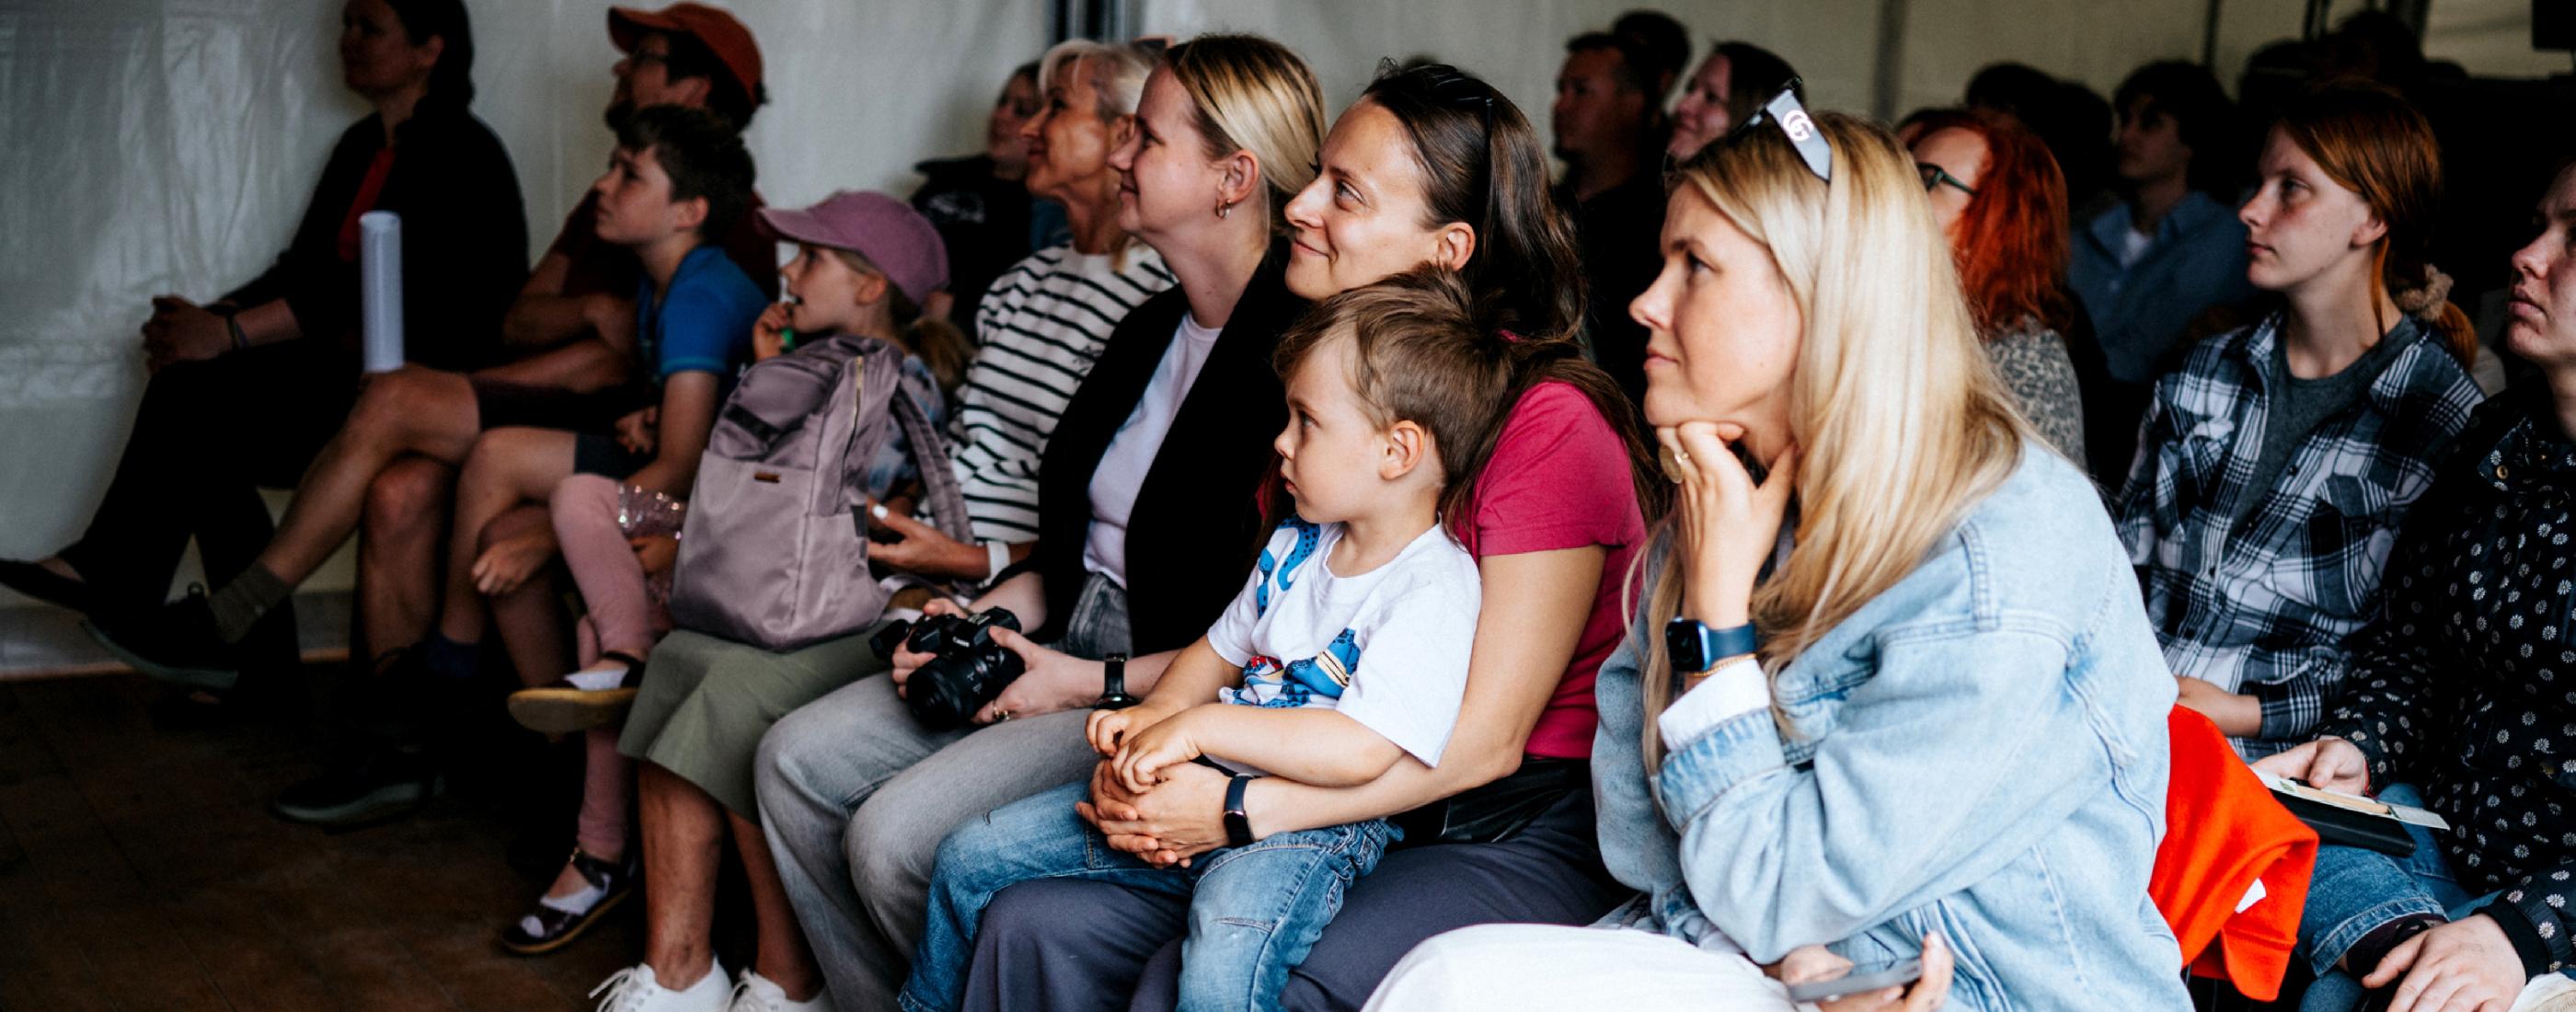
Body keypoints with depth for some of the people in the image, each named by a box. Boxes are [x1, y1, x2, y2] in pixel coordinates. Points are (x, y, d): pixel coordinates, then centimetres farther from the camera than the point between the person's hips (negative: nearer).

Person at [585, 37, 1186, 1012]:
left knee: (743, 692, -21)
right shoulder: (1025, 281, 18)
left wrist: (970, 563, -18)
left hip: (997, 602, -9)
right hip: (909, 560, 9)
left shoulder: (1154, 303, -11)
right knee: (681, 658, -8)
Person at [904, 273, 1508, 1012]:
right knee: (970, 855, 10)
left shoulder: (1434, 589, -15)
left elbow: (1359, 749, -26)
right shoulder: (1295, 549, 12)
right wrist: (1157, 713, 1)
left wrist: (1201, 726, -23)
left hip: (1310, 826, -8)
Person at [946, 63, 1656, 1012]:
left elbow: (1483, 740, -16)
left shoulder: (1550, 425, -16)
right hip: (1354, 812, 7)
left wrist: (1236, 812, -19)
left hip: (1516, 835, -7)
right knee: (1031, 926, -11)